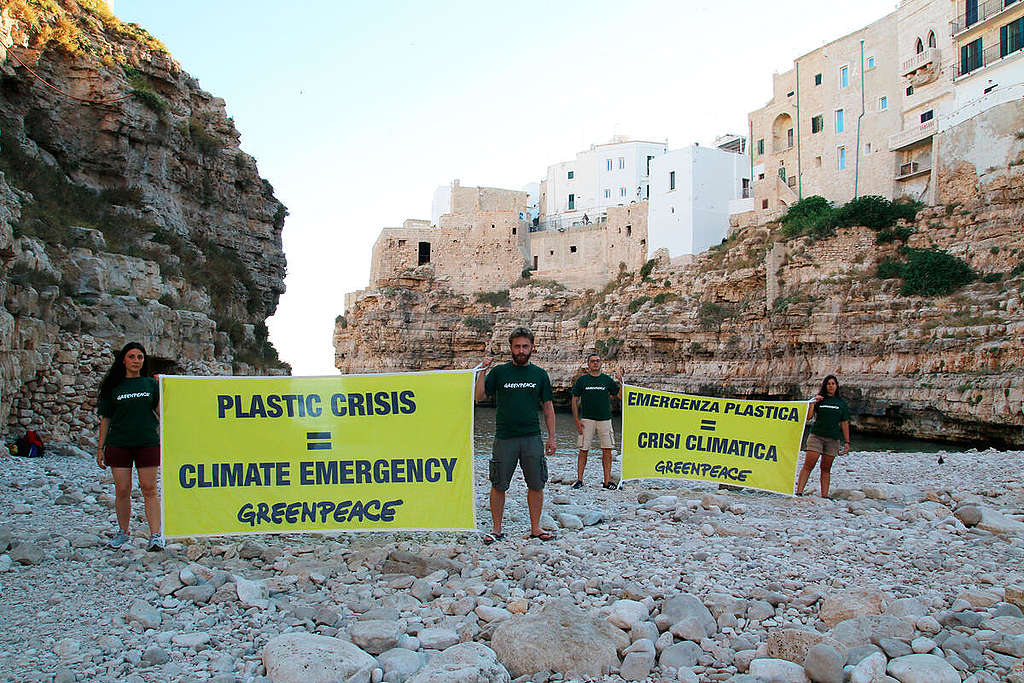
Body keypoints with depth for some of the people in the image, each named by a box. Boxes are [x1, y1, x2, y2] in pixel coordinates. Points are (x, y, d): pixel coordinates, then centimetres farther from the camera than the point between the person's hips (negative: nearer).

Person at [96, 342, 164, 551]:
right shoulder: (113, 386, 8)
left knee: (149, 489, -5)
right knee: (122, 491, 3)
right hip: (118, 444, 1)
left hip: (147, 443, -1)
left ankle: (156, 535, -5)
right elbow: (105, 419, 10)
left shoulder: (151, 384, 8)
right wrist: (100, 448, 8)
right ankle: (123, 532, 20)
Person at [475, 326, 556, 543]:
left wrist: (551, 437, 7)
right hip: (504, 437, -1)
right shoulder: (499, 372, 5)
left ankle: (535, 528, 18)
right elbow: (480, 397, -1)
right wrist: (482, 371, -12)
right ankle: (496, 529, 16)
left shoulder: (539, 374, 9)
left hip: (532, 437, 1)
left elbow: (548, 407, 12)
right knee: (499, 485, 3)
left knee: (536, 485, 4)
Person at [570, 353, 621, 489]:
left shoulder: (607, 380, 8)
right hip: (587, 419, -2)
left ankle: (607, 481, 6)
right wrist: (577, 420, -3)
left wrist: (620, 382, -9)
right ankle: (579, 480, 8)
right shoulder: (582, 380, 4)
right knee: (583, 450, -1)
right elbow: (575, 400, 4)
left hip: (605, 419, 2)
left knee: (607, 449, 0)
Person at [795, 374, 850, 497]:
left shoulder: (841, 403, 12)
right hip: (816, 436, -2)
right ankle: (799, 492, -14)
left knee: (826, 468, 5)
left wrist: (847, 442, 7)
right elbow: (808, 417, -3)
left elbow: (844, 423, 11)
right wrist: (813, 402, -12)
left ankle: (824, 496, 8)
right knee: (808, 465, -11)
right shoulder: (818, 400, 6)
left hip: (833, 440, 2)